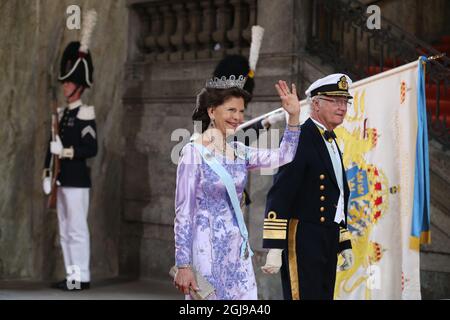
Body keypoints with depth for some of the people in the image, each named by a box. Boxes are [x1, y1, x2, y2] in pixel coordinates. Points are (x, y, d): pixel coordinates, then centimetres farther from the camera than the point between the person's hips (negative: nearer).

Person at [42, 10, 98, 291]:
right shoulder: (61, 114, 15)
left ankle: (82, 277, -3)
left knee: (78, 229, -7)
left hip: (77, 180, -9)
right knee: (65, 231, 10)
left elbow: (91, 149, -16)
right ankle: (71, 275, 15)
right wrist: (47, 175, 10)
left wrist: (65, 151, -18)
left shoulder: (85, 114, -10)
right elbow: (53, 146, 16)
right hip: (61, 180, 9)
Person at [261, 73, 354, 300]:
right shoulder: (299, 139, -11)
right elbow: (279, 196, -18)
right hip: (303, 242, -9)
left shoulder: (332, 143, 18)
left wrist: (344, 244, 23)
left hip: (327, 244, 9)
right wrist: (274, 249, -24)